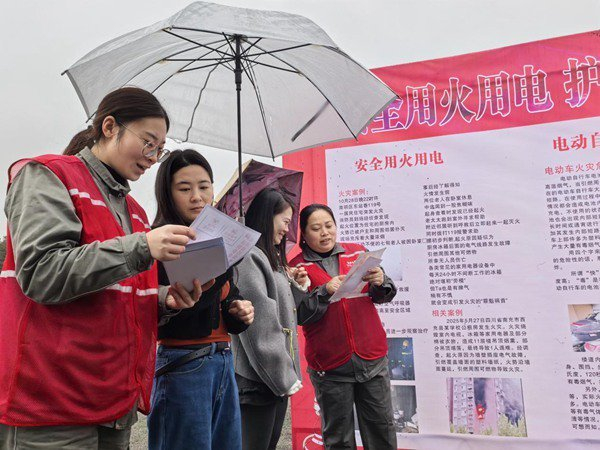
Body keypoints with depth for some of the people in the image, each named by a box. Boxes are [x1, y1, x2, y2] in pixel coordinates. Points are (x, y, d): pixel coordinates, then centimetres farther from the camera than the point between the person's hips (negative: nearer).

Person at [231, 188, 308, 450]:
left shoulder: (270, 259, 15)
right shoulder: (248, 258, -16)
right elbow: (260, 329, -20)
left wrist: (297, 287, 7)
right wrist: (285, 377, -15)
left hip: (278, 379, 9)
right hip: (259, 381, -9)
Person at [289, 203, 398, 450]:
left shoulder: (358, 253, 6)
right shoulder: (297, 267, -2)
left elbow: (384, 295, 4)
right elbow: (298, 316, -9)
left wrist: (380, 282, -18)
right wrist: (325, 292, -23)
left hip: (372, 359, 2)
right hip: (330, 366, -2)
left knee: (382, 429, 11)